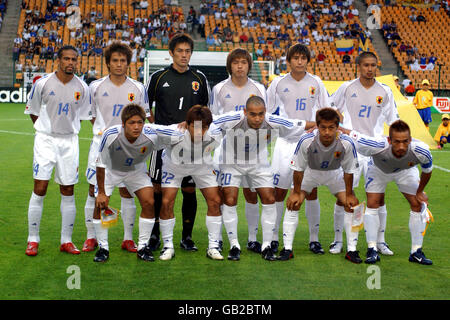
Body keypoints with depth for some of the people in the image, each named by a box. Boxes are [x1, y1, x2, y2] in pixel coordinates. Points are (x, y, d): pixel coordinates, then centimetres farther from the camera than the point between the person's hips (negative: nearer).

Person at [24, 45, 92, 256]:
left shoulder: (82, 88, 0)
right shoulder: (43, 84, -6)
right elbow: (32, 111, 7)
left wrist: (68, 128, 6)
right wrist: (45, 130, 5)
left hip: (69, 141, 2)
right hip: (45, 140, -2)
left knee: (68, 192, 5)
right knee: (40, 189, -6)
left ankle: (66, 241, 14)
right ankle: (33, 240, 6)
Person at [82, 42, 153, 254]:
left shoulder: (138, 89, 3)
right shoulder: (96, 87, 2)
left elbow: (147, 117, 11)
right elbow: (91, 115, 13)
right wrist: (101, 132, 6)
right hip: (101, 144, 0)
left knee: (127, 192, 3)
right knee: (94, 190, 0)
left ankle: (128, 239, 12)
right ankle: (91, 237, 12)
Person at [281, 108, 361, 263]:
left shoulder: (346, 143, -33)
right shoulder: (306, 141, -36)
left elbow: (349, 171, -16)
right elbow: (298, 168, -20)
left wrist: (349, 194, -10)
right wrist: (296, 193, -14)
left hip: (334, 173, 1)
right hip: (310, 171, -1)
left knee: (352, 205, -10)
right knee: (293, 203, -13)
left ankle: (351, 250, 3)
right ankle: (287, 249, -4)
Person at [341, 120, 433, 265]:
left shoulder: (421, 151, -39)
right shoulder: (377, 146, -46)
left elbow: (427, 171, -15)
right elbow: (350, 134, -34)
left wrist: (420, 192, -2)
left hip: (406, 171, 2)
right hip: (378, 169, -2)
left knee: (418, 205, -4)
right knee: (372, 204, -13)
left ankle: (416, 252, 8)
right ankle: (372, 250, -1)